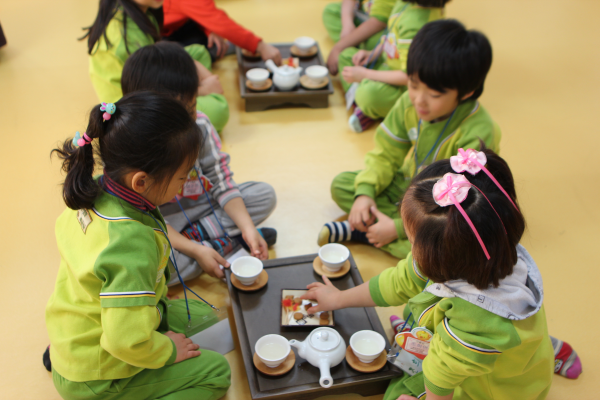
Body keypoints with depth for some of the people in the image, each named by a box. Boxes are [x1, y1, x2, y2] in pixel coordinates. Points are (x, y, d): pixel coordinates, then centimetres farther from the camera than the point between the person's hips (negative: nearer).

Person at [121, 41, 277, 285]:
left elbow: (221, 182, -6)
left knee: (265, 195, -6)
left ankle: (194, 233, -14)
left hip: (202, 205, 5)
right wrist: (196, 250, -29)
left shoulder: (199, 125, -12)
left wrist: (247, 227, -18)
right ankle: (229, 241, -16)